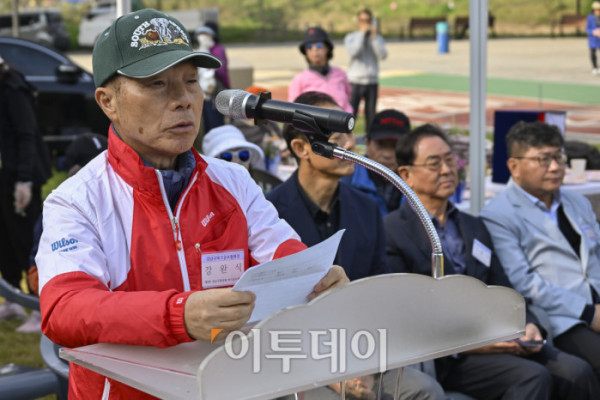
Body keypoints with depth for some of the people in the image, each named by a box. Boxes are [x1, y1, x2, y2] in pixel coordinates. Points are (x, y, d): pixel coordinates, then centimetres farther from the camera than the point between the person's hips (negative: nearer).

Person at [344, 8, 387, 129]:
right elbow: (353, 52, -16)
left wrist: (374, 37, -10)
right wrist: (362, 34, -11)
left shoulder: (378, 38, 10)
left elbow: (383, 55, -6)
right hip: (355, 81, -2)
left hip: (372, 82, 2)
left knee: (371, 115, 6)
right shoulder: (351, 37, 4)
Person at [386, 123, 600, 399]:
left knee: (576, 371, -17)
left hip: (497, 339, 6)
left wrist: (527, 325, -1)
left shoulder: (474, 227, 24)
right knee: (532, 377, -28)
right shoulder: (390, 232, 0)